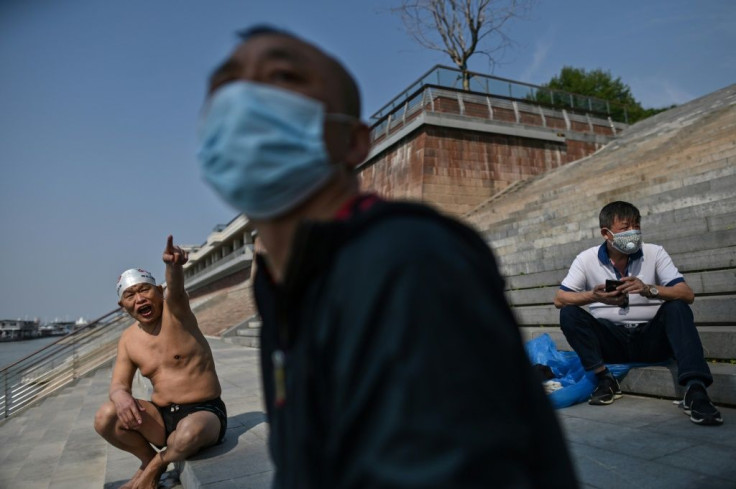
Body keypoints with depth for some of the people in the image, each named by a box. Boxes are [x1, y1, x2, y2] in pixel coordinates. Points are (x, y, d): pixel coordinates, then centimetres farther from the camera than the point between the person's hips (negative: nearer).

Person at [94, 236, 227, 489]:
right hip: (162, 417, 5)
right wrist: (121, 396, -23)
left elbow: (175, 287, -33)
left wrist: (173, 265, -57)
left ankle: (159, 463, -1)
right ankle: (148, 459, 10)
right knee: (105, 418, -19)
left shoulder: (175, 310, -10)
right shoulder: (128, 340, 6)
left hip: (204, 412, -5)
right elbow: (119, 384, 3)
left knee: (189, 433, -38)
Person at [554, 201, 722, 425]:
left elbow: (687, 295, -9)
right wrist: (593, 296, -26)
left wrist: (649, 290, -29)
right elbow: (559, 299, -7)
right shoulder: (587, 259, -2)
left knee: (676, 308, -26)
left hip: (650, 339, 0)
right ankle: (605, 379, -17)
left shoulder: (655, 253, -1)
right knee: (569, 314, -21)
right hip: (611, 340, 0)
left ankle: (696, 390, -34)